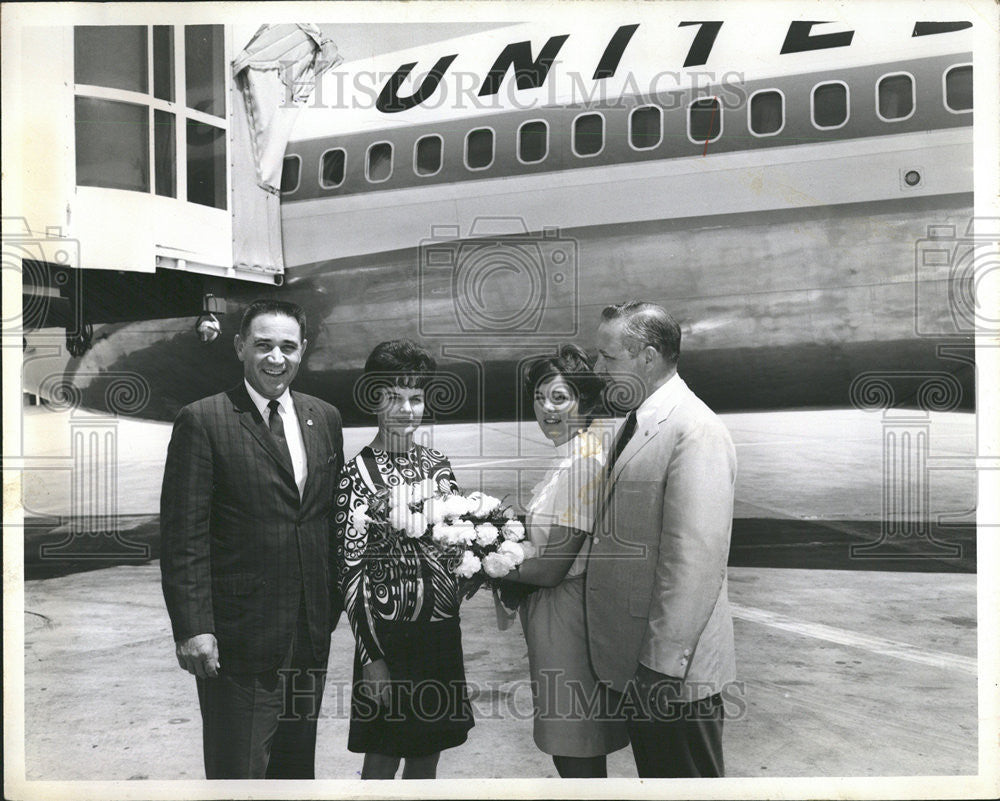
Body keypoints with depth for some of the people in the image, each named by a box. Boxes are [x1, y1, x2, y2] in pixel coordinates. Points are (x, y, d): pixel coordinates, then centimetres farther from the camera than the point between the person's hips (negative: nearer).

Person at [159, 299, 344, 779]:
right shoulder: (202, 422, -8)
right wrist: (191, 628, -16)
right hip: (238, 639, -5)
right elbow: (183, 536, -11)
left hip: (312, 635, 5)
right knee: (238, 773, 6)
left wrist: (334, 607, 11)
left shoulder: (325, 419, 8)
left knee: (298, 766, 19)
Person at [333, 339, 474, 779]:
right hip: (389, 632, -5)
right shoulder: (358, 472, -10)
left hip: (441, 630, 5)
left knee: (427, 753, 16)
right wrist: (371, 659, -11)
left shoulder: (436, 464, 5)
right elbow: (350, 568, -10)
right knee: (382, 759, 8)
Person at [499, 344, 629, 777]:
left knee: (577, 759, 6)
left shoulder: (583, 464, -22)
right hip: (555, 614, 10)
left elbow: (551, 567, -21)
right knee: (573, 751, 22)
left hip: (567, 619, -10)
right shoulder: (569, 456, 10)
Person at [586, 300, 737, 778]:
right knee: (654, 776, 21)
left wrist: (663, 662, -22)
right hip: (634, 665, 9)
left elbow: (695, 560, -24)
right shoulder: (637, 425, 11)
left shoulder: (695, 431, -19)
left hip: (672, 672, -9)